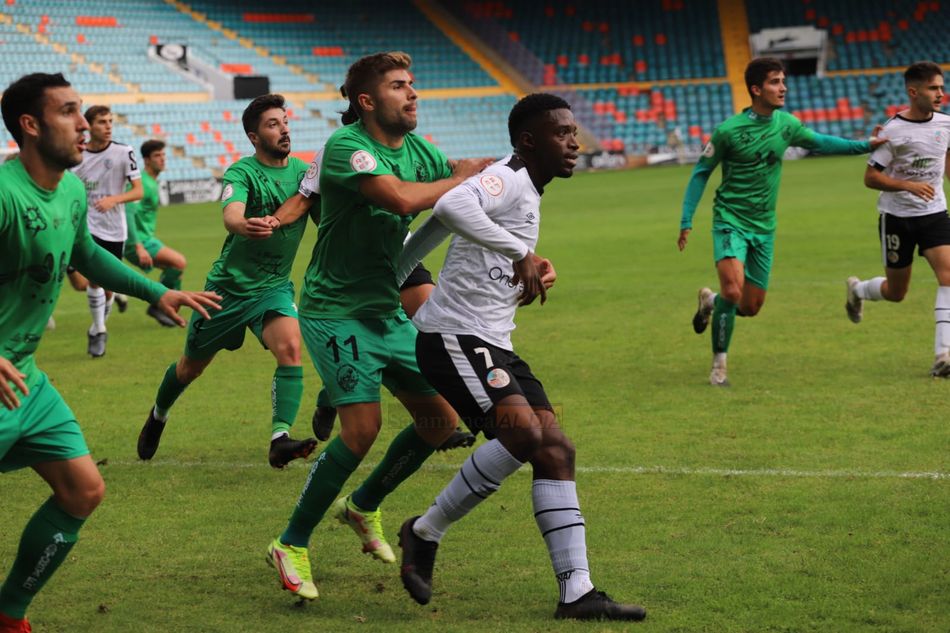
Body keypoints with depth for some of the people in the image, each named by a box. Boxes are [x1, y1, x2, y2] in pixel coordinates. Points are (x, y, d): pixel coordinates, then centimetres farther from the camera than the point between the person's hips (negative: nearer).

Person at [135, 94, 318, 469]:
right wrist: (245, 225, -58)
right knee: (191, 367, 14)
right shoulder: (242, 172, -16)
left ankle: (280, 440, -30)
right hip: (230, 285, -2)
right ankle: (158, 416, 44)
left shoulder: (303, 172, -2)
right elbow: (231, 216, -36)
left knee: (290, 348, -26)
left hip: (275, 287, 2)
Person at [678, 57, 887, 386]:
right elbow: (701, 173, -4)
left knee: (751, 307, 7)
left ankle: (710, 302, 40)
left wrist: (866, 145, 11)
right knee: (733, 291, -24)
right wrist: (686, 222, -6)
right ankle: (719, 364, -6)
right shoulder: (728, 131, -14)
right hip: (730, 220, -5)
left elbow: (819, 142, 18)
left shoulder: (786, 124, 0)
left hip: (763, 227, 5)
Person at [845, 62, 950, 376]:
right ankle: (857, 289, 44)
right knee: (896, 292, 9)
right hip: (897, 217, -3)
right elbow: (870, 177, -15)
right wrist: (908, 186, -27)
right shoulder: (893, 131, -16)